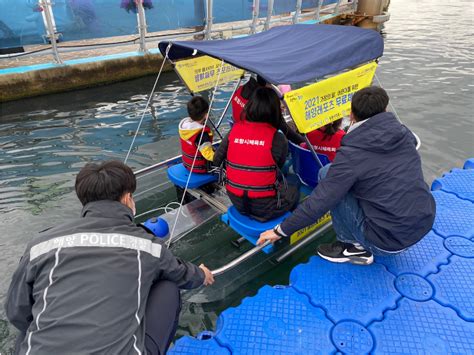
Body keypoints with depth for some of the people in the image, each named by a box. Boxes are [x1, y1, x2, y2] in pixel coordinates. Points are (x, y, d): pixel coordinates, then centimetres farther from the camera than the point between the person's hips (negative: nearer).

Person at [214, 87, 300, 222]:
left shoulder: (234, 130, -5)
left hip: (237, 203, 5)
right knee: (293, 183, 25)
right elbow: (280, 166, 0)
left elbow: (216, 160, 4)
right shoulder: (277, 139, -16)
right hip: (265, 207, -4)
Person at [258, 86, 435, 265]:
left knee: (327, 174, -4)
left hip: (389, 241, -7)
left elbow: (318, 202, -17)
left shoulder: (352, 155, -18)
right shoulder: (403, 132, 0)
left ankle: (353, 246, 5)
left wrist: (281, 230, -5)